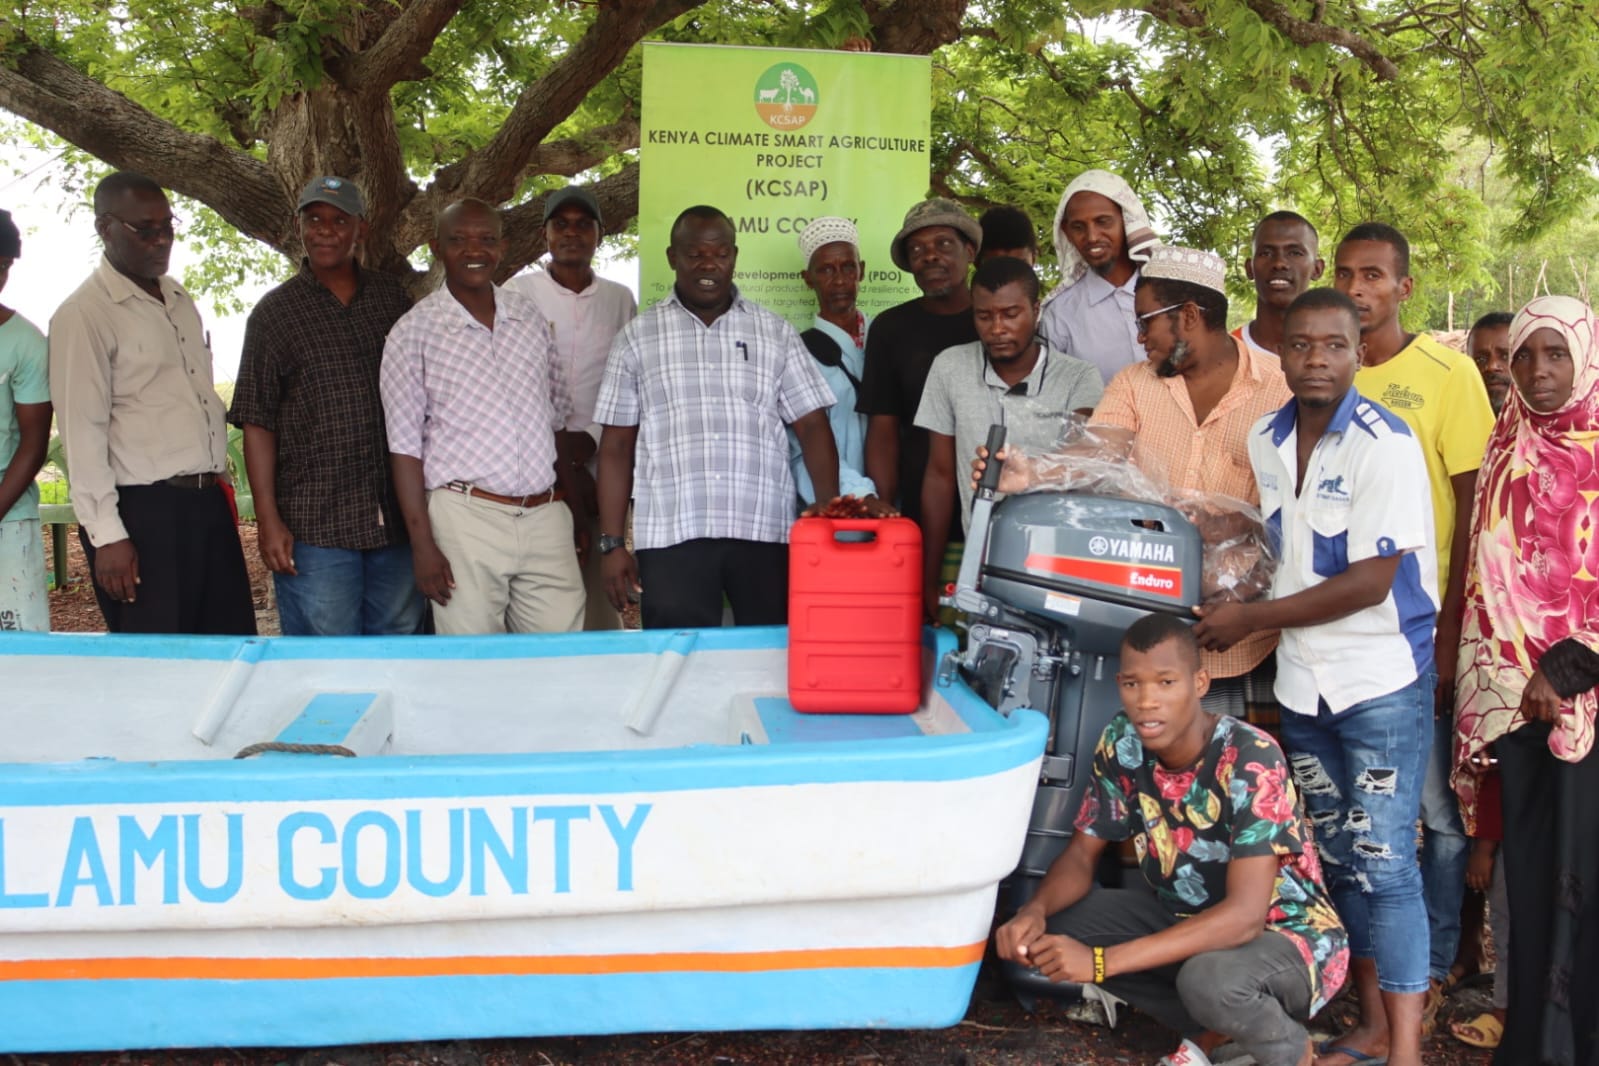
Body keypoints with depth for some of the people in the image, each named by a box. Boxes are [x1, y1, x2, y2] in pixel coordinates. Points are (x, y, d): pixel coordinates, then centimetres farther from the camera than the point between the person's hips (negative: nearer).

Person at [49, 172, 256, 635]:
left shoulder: (180, 299, 14)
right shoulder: (83, 315, -9)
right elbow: (82, 431, -14)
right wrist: (107, 534, -17)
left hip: (209, 501, 7)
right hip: (143, 511, -7)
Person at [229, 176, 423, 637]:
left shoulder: (393, 297, 10)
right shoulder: (275, 313, 0)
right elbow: (257, 423, -2)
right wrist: (268, 519, -9)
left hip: (396, 518, 3)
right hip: (315, 528, -3)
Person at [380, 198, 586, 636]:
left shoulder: (529, 315, 11)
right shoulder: (414, 331, -2)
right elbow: (405, 446, -4)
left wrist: (574, 506, 15)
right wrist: (422, 544, -9)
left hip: (545, 516, 4)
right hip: (467, 519, -4)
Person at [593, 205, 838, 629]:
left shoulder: (776, 333, 10)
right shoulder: (637, 338, 9)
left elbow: (812, 427, 7)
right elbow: (617, 446, 9)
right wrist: (612, 543, 2)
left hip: (764, 532, 1)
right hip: (671, 535, 0)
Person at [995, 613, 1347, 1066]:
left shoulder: (1250, 758, -28)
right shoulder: (1121, 744, -11)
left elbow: (1244, 915, -34)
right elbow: (1082, 854, -2)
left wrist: (1101, 961, -40)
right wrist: (1034, 910, -26)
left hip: (1289, 932, -6)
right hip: (1191, 917, 6)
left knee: (1210, 977, -38)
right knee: (1052, 928, -14)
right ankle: (1210, 1028, 2)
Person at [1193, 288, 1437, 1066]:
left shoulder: (1384, 444, -15)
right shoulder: (1265, 441, 6)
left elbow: (1370, 583, -19)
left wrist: (1252, 619, -14)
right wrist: (1229, 601, 4)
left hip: (1380, 681, -6)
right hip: (1302, 681, 7)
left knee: (1383, 863, -6)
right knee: (1339, 857, 14)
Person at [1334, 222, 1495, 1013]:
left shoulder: (1448, 374, -3)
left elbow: (1472, 509, -5)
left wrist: (1450, 632, -11)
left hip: (1418, 622, -4)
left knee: (1437, 810, 3)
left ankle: (1430, 968, 17)